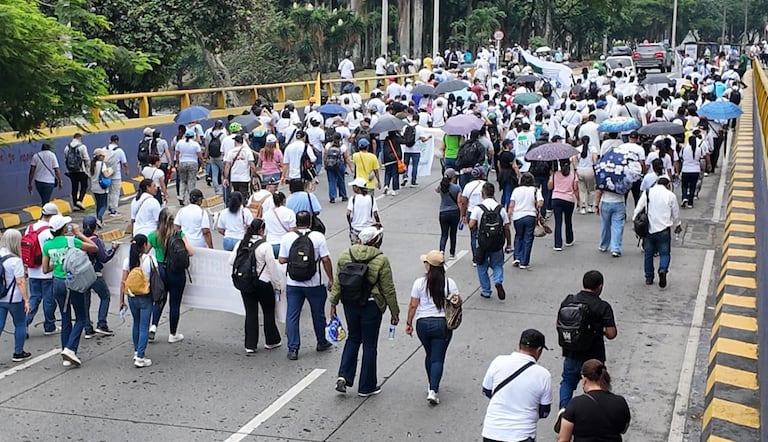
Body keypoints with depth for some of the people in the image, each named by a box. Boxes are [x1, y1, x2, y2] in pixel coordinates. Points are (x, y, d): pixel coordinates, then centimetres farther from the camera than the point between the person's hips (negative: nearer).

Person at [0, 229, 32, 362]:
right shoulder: (15, 260, -17)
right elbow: (20, 282, -18)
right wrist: (26, 300, -14)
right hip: (14, 299, -5)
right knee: (20, 325, 13)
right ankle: (18, 353, 21)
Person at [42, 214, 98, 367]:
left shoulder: (47, 245, 0)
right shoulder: (71, 241, -14)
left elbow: (46, 269, 5)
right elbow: (94, 247, -6)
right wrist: (79, 233, -1)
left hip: (57, 283, 5)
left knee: (65, 319, 14)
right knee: (81, 318, 8)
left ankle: (67, 356, 15)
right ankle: (70, 348, -9)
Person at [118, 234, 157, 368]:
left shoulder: (128, 261, -2)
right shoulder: (150, 259, -10)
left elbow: (123, 282, -1)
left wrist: (122, 300, 6)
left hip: (132, 297, 4)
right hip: (146, 297, -4)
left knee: (136, 324, 22)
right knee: (144, 327, 0)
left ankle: (137, 352, 31)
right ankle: (140, 358, -4)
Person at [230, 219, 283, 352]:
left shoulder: (241, 244, -1)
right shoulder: (265, 246, -15)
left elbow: (231, 261, 7)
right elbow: (272, 267, -13)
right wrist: (277, 284, -2)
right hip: (263, 283, -4)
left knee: (250, 313, 10)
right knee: (268, 312, 13)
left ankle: (250, 345, 9)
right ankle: (272, 341, 25)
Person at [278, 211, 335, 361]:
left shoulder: (287, 237, -5)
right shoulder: (318, 237, -9)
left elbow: (282, 260, -2)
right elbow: (326, 260, -9)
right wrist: (331, 279, 0)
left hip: (293, 284, 1)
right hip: (314, 283, -1)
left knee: (292, 316, 7)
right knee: (318, 314, 17)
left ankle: (293, 349, 4)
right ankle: (322, 342, 33)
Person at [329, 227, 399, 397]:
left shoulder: (345, 255, -1)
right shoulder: (381, 260, -13)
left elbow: (337, 283, 3)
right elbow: (388, 289, -9)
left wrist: (333, 303, 12)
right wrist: (394, 312, 1)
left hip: (349, 304, 4)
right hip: (371, 306, -4)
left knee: (353, 338, 22)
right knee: (369, 345, 9)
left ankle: (343, 376, 6)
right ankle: (366, 387, 18)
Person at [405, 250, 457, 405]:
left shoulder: (419, 283, -7)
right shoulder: (449, 283, -6)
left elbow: (413, 305, -4)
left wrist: (409, 323, 8)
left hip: (423, 324, 1)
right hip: (442, 324, -1)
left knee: (429, 355, 21)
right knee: (438, 358, 2)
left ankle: (432, 386, 32)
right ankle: (433, 390, -11)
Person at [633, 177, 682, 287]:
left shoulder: (648, 192, 2)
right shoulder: (671, 195, 0)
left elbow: (638, 209, -2)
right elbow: (676, 213, 9)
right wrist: (678, 225, 25)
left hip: (649, 229, 1)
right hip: (664, 229, -1)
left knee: (648, 254, 14)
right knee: (664, 253, 7)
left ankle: (649, 277, 17)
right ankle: (663, 270, -20)